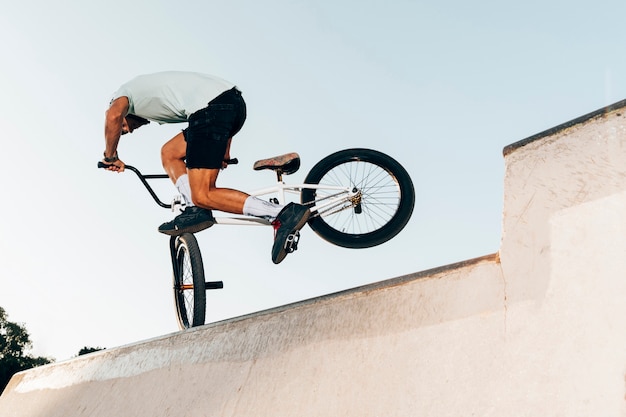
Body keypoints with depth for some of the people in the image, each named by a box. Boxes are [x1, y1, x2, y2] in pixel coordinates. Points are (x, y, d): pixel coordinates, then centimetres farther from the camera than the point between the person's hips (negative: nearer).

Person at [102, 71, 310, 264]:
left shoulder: (126, 91, 20)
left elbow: (113, 115, -6)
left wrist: (111, 156, 8)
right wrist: (224, 151, 33)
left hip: (212, 107, -9)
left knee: (203, 196, -9)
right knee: (169, 153, 22)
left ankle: (283, 215, -17)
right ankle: (196, 210, 6)